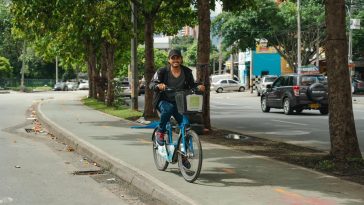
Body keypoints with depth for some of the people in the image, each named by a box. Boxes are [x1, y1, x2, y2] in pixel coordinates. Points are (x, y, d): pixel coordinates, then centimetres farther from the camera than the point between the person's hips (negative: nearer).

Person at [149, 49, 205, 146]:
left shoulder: (187, 72, 2)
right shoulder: (162, 71, -7)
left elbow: (192, 85, 4)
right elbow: (151, 84, -14)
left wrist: (198, 87, -19)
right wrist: (158, 85, -38)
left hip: (179, 103, 3)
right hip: (163, 101, -3)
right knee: (168, 109, -38)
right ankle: (160, 132, -15)